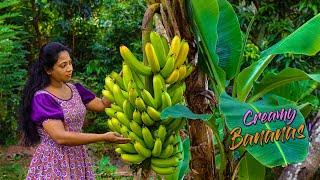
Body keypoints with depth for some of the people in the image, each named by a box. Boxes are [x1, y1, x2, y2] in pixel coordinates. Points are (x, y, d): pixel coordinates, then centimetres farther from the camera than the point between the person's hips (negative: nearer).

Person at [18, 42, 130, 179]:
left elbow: (103, 105, 4)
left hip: (78, 159, 6)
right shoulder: (42, 98, -17)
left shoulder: (75, 89, 4)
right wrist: (104, 138, -28)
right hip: (54, 163, -6)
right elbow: (60, 137, -25)